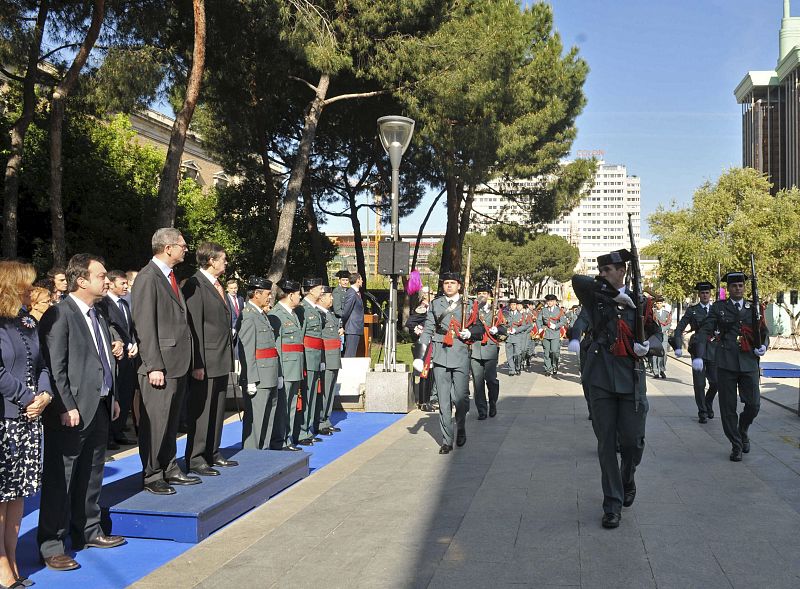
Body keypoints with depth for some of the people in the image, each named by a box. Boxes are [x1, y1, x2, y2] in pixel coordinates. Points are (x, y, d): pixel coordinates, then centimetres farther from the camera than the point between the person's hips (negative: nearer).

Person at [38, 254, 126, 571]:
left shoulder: (97, 316, 13)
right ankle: (51, 545, 11)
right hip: (71, 413, -8)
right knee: (59, 481, 2)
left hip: (100, 409, 8)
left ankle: (88, 532, 30)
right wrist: (66, 407, -19)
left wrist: (112, 398, 16)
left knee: (91, 477, 18)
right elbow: (54, 367, -17)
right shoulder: (59, 315, -13)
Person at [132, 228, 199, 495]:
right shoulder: (148, 278, -12)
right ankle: (151, 476, 10)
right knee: (154, 423, 0)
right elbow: (145, 326, -16)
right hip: (160, 365, -9)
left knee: (171, 422, 16)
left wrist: (186, 359, 14)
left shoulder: (170, 276, 16)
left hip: (177, 363, 9)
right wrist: (154, 366, -19)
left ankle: (169, 470, 26)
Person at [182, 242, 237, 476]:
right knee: (201, 411, -1)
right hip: (206, 361, -9)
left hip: (222, 360, 9)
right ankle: (195, 459, 8)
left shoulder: (217, 285, 16)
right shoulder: (195, 285, -12)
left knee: (217, 411, 15)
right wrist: (198, 364, -19)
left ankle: (213, 453, 25)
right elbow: (194, 326, -17)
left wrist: (230, 357, 16)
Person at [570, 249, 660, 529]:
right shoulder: (595, 298, 6)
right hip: (602, 379, -1)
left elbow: (656, 333, 16)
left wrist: (648, 346, -7)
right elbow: (577, 280, -14)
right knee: (606, 443, 2)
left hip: (631, 377, 1)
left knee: (633, 440, 3)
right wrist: (614, 295, -14)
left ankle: (628, 480, 35)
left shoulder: (638, 301, 9)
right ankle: (613, 504, 12)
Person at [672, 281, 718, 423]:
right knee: (699, 384, -2)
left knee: (715, 382, 2)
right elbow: (679, 329, 1)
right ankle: (702, 413, 10)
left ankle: (708, 405, 30)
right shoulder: (692, 310, 4)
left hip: (713, 349, 2)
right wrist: (678, 347, -9)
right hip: (697, 350, -2)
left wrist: (719, 333, -3)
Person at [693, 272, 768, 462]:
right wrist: (699, 356, -15)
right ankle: (736, 445, 16)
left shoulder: (753, 308, 11)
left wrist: (764, 345, -5)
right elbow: (704, 331, -2)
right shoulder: (718, 307, 5)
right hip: (726, 363, -1)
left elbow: (764, 331, 17)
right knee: (728, 407, 2)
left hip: (749, 362, 2)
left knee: (754, 405, 0)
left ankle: (743, 431, 31)